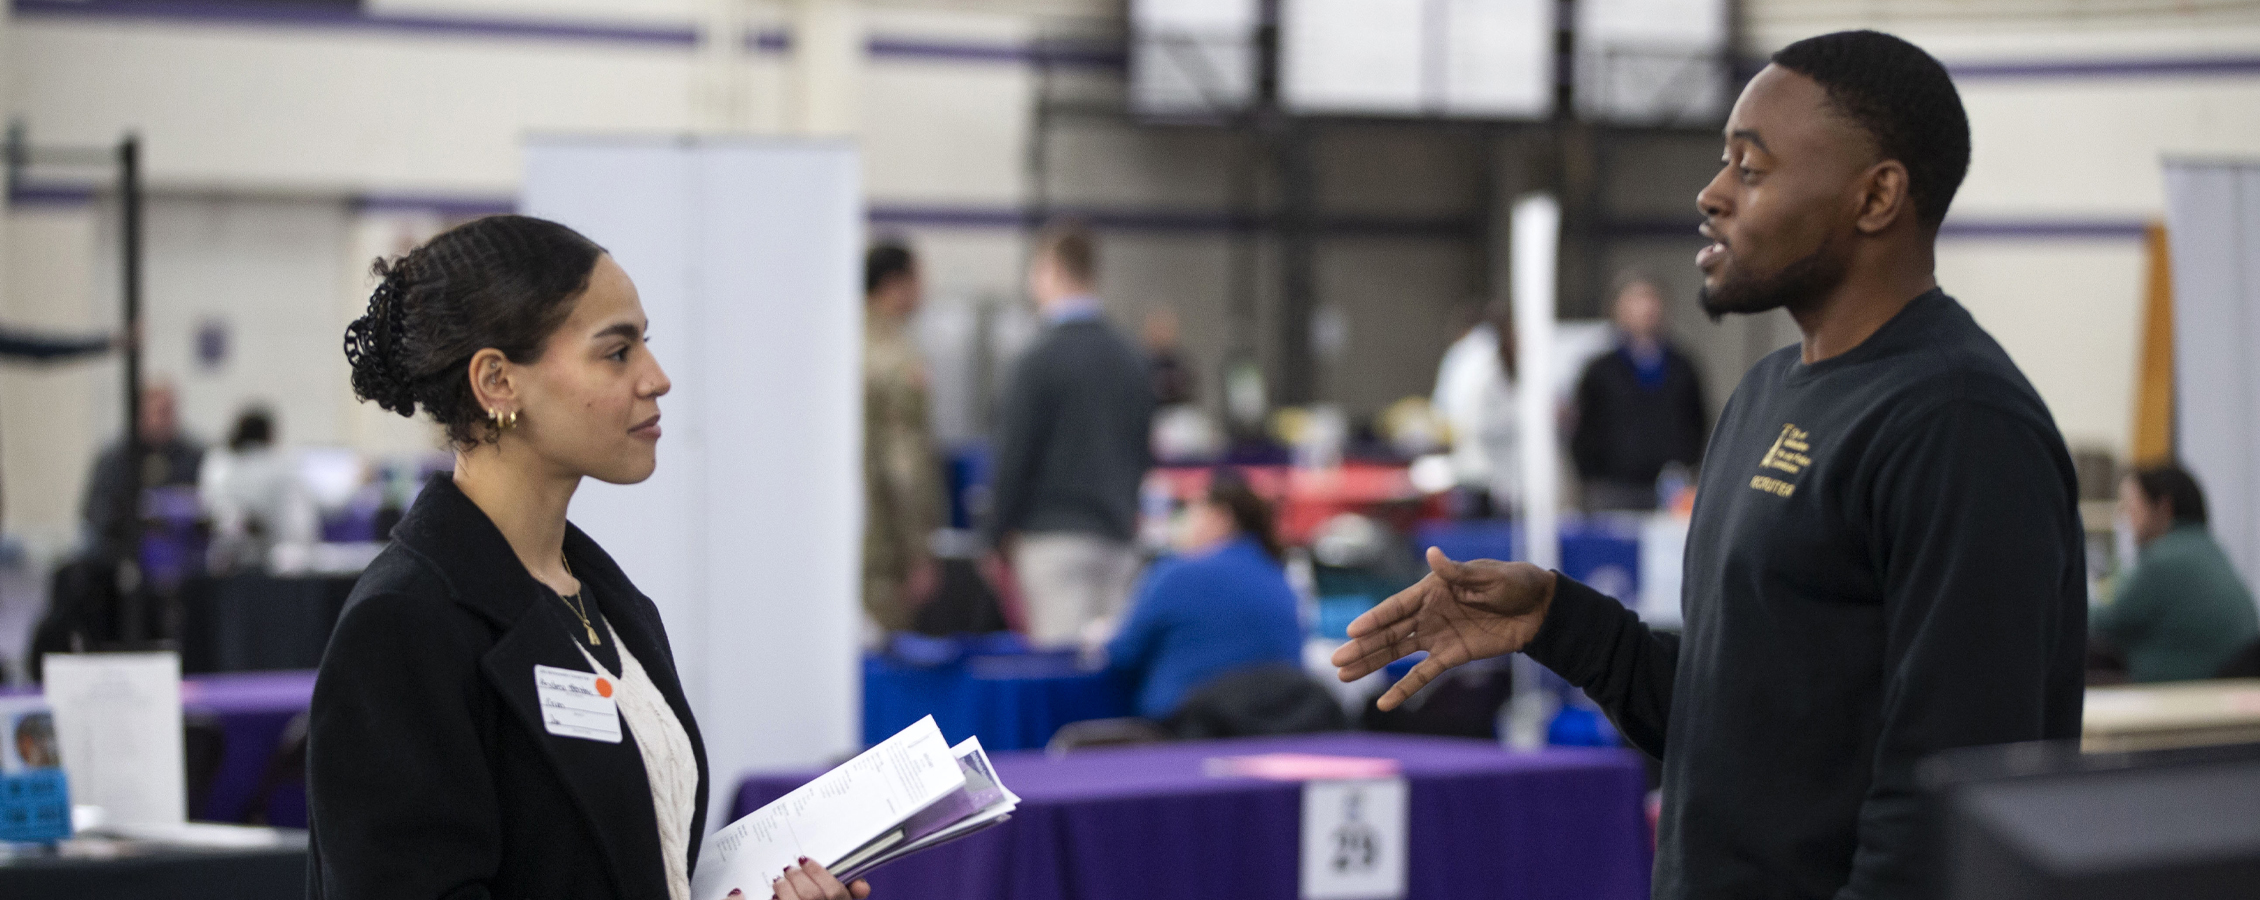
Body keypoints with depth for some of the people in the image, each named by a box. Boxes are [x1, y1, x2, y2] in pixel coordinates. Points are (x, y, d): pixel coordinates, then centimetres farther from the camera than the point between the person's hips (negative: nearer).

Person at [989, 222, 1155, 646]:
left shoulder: (1040, 360, -11)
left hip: (1055, 536, -6)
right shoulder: (1131, 357, 9)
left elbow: (1014, 456, -9)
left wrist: (1000, 534, 0)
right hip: (1118, 537, 6)